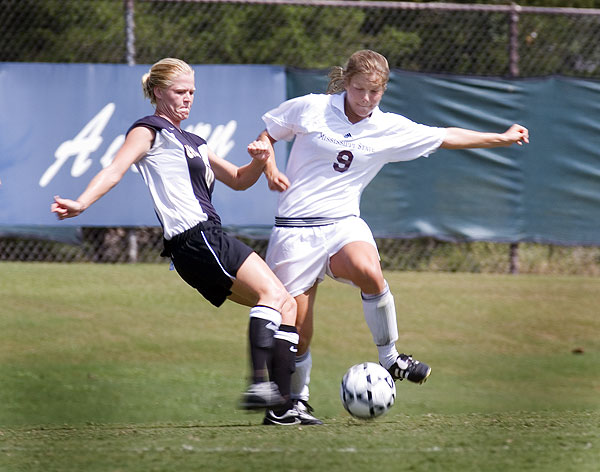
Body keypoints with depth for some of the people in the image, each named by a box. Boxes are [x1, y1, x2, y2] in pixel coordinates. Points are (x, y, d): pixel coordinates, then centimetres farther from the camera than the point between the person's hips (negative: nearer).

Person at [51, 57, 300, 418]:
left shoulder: (192, 142, 28)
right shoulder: (150, 131, 3)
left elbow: (237, 180, 31)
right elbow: (116, 169, -11)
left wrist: (258, 163, 8)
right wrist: (81, 203, -28)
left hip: (210, 239, 9)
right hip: (195, 237, -9)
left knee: (287, 306, 5)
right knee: (272, 293, -22)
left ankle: (285, 401, -4)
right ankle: (261, 384, -37)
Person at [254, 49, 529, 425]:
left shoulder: (391, 129, 6)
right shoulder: (309, 109, 0)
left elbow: (446, 137, 15)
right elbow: (266, 137, 13)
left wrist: (502, 139, 16)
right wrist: (270, 168, -6)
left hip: (342, 223, 1)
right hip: (294, 229, -1)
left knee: (367, 270, -35)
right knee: (297, 332, -5)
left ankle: (390, 358, -16)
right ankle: (297, 399, 22)